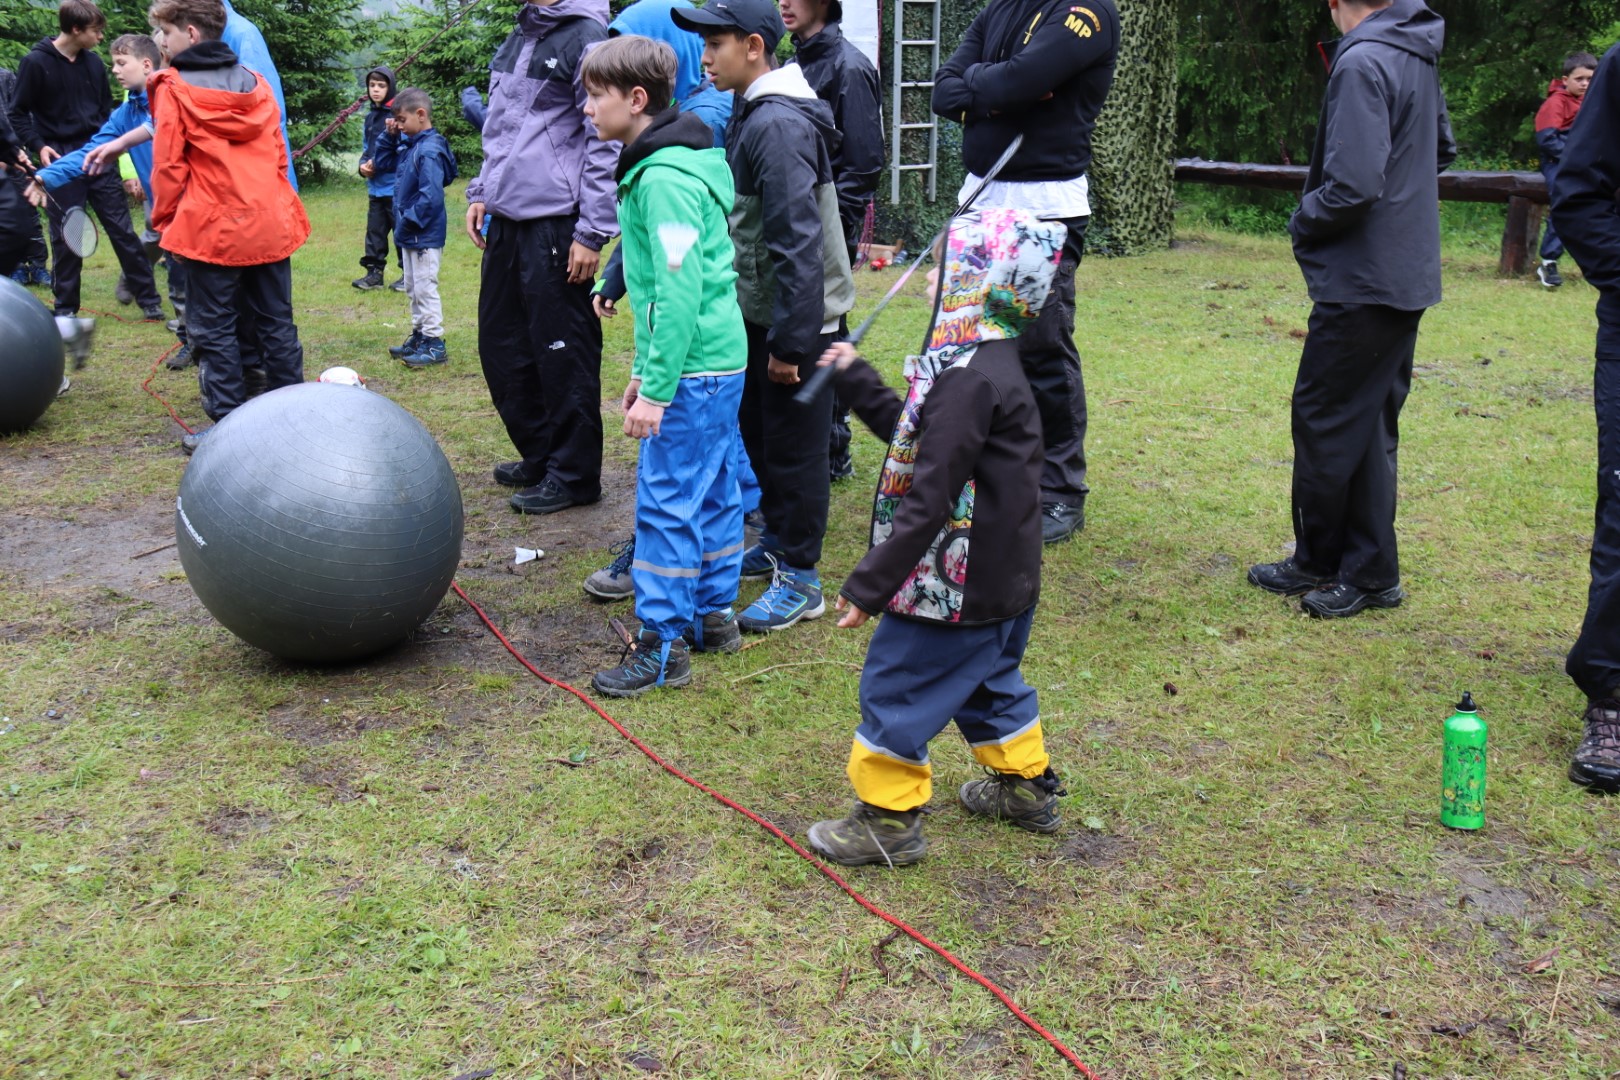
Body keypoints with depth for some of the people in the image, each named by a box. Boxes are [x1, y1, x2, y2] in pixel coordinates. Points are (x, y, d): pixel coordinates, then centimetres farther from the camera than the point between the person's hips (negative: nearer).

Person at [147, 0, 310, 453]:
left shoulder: (174, 88, -5)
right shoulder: (256, 84, 10)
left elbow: (168, 166, -5)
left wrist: (164, 221, 5)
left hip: (212, 229, -5)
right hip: (271, 224, 5)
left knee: (213, 330, 3)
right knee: (277, 323, 11)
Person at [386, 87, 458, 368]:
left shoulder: (429, 150, -20)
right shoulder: (414, 145, 9)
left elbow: (430, 196, -27)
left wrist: (409, 221, -20)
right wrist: (390, 135, 12)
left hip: (425, 237, -10)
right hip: (411, 236, 10)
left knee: (425, 288, -2)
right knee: (413, 288, 18)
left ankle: (434, 343, 5)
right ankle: (419, 336, 29)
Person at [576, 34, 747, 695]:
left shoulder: (665, 178, -18)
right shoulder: (668, 165, 15)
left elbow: (679, 289, -23)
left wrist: (657, 388, -22)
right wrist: (645, 368, 22)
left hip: (692, 369, -10)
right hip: (720, 361, 10)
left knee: (666, 503, -4)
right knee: (713, 491, 16)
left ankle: (663, 645, 4)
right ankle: (714, 615, 28)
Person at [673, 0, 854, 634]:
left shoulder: (779, 125, -21)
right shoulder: (750, 115, 11)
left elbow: (797, 242, -25)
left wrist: (789, 340, -25)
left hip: (796, 319, -10)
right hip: (759, 310, 10)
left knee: (793, 444, 0)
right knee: (758, 431, 19)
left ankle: (800, 580, 11)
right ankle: (778, 542, 36)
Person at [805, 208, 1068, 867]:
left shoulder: (969, 379, -26)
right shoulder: (988, 363, 8)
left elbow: (929, 499, -27)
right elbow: (918, 437, 21)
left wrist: (870, 584, -23)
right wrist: (855, 381, 23)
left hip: (960, 582, -10)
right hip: (1003, 577, 10)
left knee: (896, 685, 4)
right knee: (989, 678, 26)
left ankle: (888, 817, 15)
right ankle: (1026, 786, 42)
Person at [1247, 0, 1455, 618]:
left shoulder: (1362, 63, -18)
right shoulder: (1419, 56, 11)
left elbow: (1353, 185, -25)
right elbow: (1442, 150, 27)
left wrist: (1303, 224, -8)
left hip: (1361, 281, -9)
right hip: (1408, 275, 9)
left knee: (1324, 418, 2)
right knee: (1371, 422, 13)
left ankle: (1319, 562, 14)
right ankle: (1369, 571, 18)